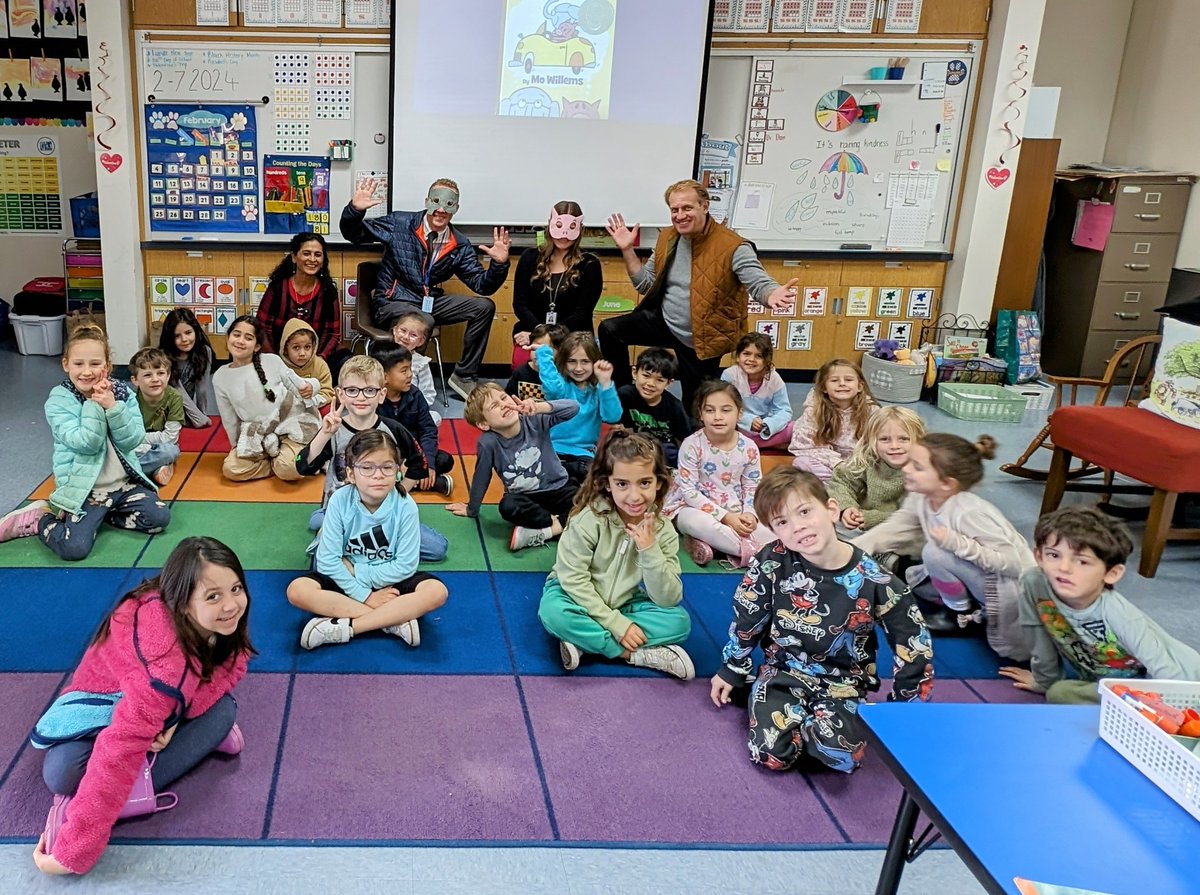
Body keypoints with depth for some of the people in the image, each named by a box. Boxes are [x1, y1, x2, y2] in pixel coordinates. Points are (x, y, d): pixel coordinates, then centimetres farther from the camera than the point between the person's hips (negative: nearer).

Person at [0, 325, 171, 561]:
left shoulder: (123, 393, 1)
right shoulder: (59, 400, -9)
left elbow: (133, 441, -9)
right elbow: (85, 443, -19)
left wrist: (112, 407, -20)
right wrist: (94, 405, -22)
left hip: (124, 484, 5)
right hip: (84, 490, -5)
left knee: (160, 517, -13)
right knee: (74, 547, -23)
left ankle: (102, 513, 8)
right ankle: (37, 518, 7)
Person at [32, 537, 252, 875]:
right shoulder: (166, 657, -42)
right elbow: (120, 747, -45)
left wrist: (175, 717, -31)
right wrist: (74, 851, -44)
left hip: (165, 701, 5)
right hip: (106, 701, -5)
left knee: (224, 709, -23)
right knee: (61, 773, -31)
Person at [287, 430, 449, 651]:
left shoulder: (405, 506, -18)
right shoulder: (340, 501, -18)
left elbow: (406, 565, -18)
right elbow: (328, 560, -17)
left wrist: (357, 572, -17)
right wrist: (366, 596, -20)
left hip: (390, 581, -1)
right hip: (346, 581, 1)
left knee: (437, 591, -28)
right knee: (297, 591, -26)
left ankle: (344, 627, -26)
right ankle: (396, 619, -25)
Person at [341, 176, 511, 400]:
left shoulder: (459, 244, 3)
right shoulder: (400, 223, -6)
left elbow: (482, 285, 2)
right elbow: (354, 234, -3)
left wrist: (499, 264, -17)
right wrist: (355, 210, -24)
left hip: (430, 302, 5)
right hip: (393, 303, -5)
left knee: (484, 307, -9)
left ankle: (463, 376, 1)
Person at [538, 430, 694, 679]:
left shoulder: (662, 530, -14)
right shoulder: (590, 519, -23)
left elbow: (668, 600, -17)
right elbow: (573, 578, -22)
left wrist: (650, 550, -32)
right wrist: (616, 623, -24)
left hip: (625, 604, 3)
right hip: (579, 599, -3)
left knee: (679, 621, -20)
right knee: (553, 612, -35)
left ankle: (585, 640, -21)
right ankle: (638, 654, -24)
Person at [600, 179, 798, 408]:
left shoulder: (732, 247, -20)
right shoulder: (667, 238, 0)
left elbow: (759, 283, -26)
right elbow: (646, 285, 9)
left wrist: (772, 294, -51)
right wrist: (627, 250, -4)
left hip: (701, 338, -5)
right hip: (664, 320, 5)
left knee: (695, 406, 5)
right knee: (610, 330, -6)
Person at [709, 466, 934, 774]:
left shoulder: (873, 579, -17)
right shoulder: (773, 563, -17)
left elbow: (913, 641, -4)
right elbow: (746, 619, 1)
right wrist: (731, 671, 11)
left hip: (843, 682, 0)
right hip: (784, 671, 1)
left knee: (842, 756, -26)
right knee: (771, 754, -20)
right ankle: (802, 719, 13)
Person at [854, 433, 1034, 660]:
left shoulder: (969, 513, -30)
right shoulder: (920, 500, -6)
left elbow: (1016, 562, -30)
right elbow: (889, 531, -2)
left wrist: (959, 544, -37)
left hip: (1010, 591, -9)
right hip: (982, 581, 9)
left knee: (936, 552, -26)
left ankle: (965, 614, -1)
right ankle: (975, 611, 11)